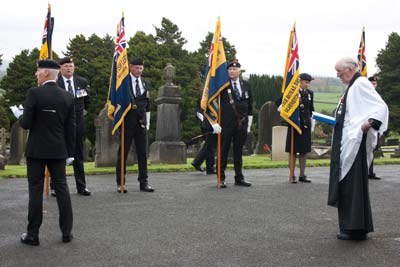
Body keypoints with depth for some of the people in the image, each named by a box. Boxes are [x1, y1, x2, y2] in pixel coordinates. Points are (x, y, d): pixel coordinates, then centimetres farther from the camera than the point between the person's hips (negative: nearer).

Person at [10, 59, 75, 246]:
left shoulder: (34, 93, -11)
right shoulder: (67, 96, 2)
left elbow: (26, 124, -12)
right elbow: (70, 128, 4)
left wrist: (18, 115, 10)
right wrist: (70, 153, 10)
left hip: (36, 150, -3)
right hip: (58, 151, 4)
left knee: (35, 191, 3)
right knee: (62, 189, 9)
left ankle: (33, 235, 10)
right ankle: (67, 232, 13)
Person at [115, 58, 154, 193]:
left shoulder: (146, 83, 12)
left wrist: (147, 123, 12)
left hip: (141, 122, 4)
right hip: (127, 121, -4)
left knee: (142, 153, 5)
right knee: (123, 152, 2)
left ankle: (144, 182, 10)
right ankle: (120, 183, 9)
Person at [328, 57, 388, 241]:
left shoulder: (361, 84, -13)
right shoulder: (352, 86, 17)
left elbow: (381, 107, -21)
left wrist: (370, 123, -34)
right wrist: (336, 121, 13)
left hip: (355, 142, -10)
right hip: (346, 142, 10)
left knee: (353, 184, -6)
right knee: (346, 183, 13)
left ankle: (356, 229, 1)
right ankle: (351, 226, 22)